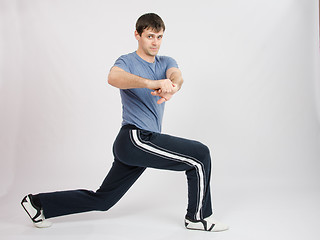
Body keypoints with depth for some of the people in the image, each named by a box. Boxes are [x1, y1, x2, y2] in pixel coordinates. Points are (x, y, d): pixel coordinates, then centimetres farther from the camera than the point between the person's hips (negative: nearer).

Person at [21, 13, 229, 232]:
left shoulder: (166, 63, 15)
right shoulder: (127, 62, -3)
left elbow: (177, 76, -10)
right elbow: (114, 77, -28)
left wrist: (172, 87, -35)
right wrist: (152, 83, -45)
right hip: (136, 138, -7)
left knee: (101, 200, 13)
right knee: (200, 155, -8)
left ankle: (39, 203, 25)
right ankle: (198, 217, 8)